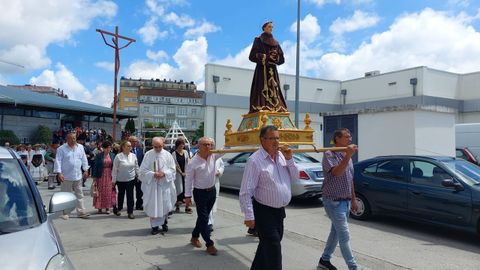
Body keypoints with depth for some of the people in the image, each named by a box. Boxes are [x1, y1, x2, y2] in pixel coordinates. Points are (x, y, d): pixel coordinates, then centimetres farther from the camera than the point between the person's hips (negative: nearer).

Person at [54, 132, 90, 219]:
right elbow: (58, 161, -10)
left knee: (79, 195, 8)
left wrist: (86, 170, 8)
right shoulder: (61, 149, -5)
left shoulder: (80, 147, 9)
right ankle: (65, 213, 15)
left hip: (78, 176, 4)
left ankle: (81, 212, 14)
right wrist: (59, 173, -18)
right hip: (66, 177, -4)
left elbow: (84, 159, 13)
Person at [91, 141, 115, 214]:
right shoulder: (99, 156, -4)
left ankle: (107, 207, 13)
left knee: (109, 192, 4)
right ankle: (100, 207, 13)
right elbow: (95, 166, -3)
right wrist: (94, 177, -7)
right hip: (101, 176, -2)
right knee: (101, 192, 3)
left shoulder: (112, 155, 4)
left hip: (110, 176, 2)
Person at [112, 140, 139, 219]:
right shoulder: (118, 157, -9)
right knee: (121, 194, 14)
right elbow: (115, 169, -6)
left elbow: (136, 167, 9)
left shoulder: (133, 156, 1)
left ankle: (130, 212, 7)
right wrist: (114, 180, -6)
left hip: (131, 179, 2)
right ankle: (118, 208, 36)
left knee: (130, 195, 0)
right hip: (121, 180, -2)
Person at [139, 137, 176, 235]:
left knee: (165, 205, 10)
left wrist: (164, 173, -16)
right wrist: (153, 174, -18)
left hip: (165, 184, 1)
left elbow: (172, 169, 1)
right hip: (152, 184, -1)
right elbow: (143, 170, -4)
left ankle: (164, 222, 33)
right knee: (153, 206, 3)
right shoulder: (148, 155, -4)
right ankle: (155, 226, 16)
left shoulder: (167, 155, -1)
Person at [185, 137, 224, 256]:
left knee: (203, 217, 17)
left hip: (212, 191, 6)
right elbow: (188, 180, -12)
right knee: (203, 218, -2)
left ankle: (194, 237, 36)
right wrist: (188, 196, -12)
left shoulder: (213, 156, -2)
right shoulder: (193, 162, -15)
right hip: (200, 193, -5)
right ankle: (209, 244, 7)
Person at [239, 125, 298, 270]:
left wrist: (289, 159, -7)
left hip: (280, 210, 8)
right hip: (264, 211, -7)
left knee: (267, 245, 20)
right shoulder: (255, 160, -17)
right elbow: (246, 192, -18)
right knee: (273, 248, -4)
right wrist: (249, 216, -20)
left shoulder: (282, 155, 6)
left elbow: (295, 177, 8)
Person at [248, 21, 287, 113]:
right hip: (262, 70, -5)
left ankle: (276, 109, -6)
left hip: (272, 70, 5)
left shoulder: (276, 42, 19)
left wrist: (276, 56, -8)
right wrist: (266, 57, -13)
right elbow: (253, 55, -6)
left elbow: (281, 58, 14)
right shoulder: (258, 40, 5)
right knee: (262, 90, -14)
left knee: (273, 91, -3)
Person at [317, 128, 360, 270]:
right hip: (334, 201, -9)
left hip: (346, 201, 9)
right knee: (344, 236, -5)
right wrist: (348, 156, -35)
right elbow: (336, 172, -29)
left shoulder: (347, 157, 13)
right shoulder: (329, 154, -13)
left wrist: (353, 199, 18)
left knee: (336, 232, 16)